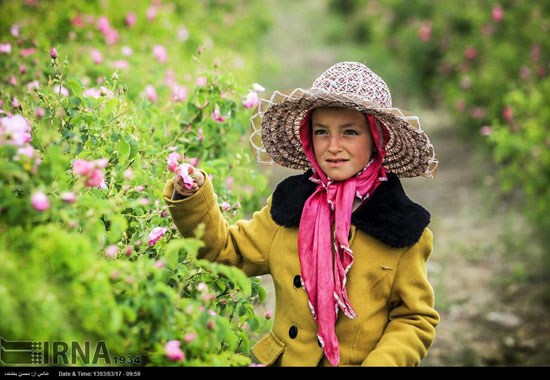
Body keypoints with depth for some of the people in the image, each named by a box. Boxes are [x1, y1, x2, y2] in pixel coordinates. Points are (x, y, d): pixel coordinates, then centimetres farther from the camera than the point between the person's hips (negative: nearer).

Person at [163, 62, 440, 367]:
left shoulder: (403, 228, -5)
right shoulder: (288, 203, 4)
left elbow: (415, 319, 0)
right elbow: (226, 249, 11)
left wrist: (382, 361, -16)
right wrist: (192, 199, -3)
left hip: (357, 361, -2)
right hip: (283, 358, 3)